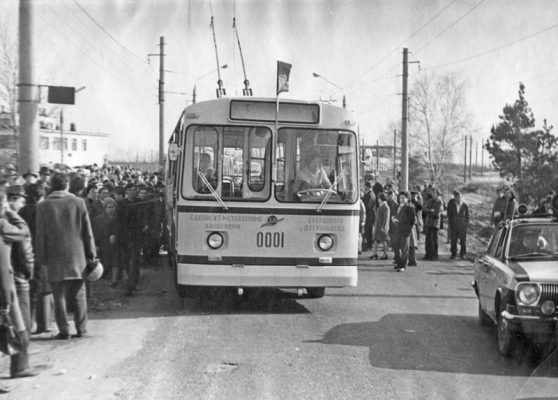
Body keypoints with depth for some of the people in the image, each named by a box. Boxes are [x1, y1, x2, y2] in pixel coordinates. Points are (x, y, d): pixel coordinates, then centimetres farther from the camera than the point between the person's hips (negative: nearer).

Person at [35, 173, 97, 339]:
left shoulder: (43, 206, -4)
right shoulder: (78, 202, -2)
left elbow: (40, 235, -2)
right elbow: (87, 232, 0)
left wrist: (41, 258, 5)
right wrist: (91, 254, 7)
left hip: (55, 258, -1)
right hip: (77, 256, 1)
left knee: (59, 295, 5)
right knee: (78, 294, 11)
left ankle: (64, 330, 3)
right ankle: (81, 328, 13)